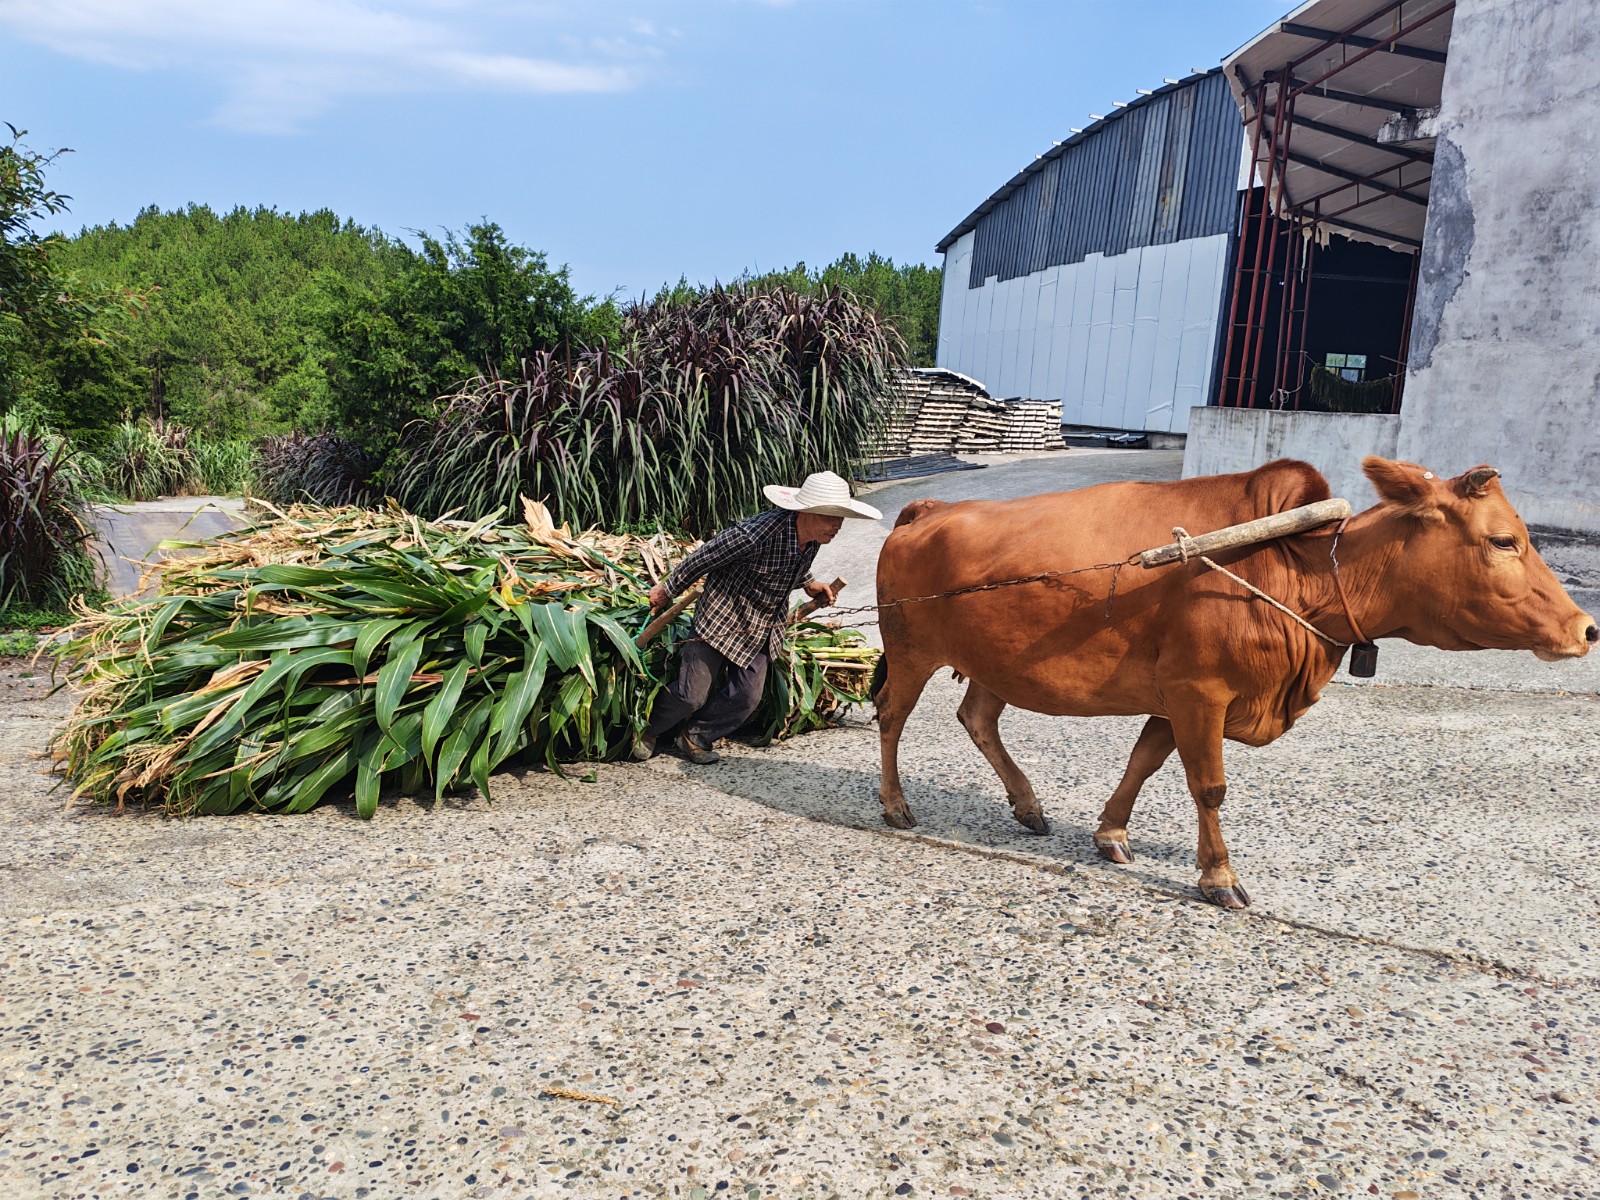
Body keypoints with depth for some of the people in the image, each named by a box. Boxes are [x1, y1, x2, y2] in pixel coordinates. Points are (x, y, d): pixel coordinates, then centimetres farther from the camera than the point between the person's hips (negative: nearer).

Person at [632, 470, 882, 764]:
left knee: (747, 696, 4)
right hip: (722, 618, -7)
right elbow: (703, 558, -18)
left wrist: (809, 584, 11)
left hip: (763, 630, 7)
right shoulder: (756, 533, -34)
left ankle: (695, 738, 26)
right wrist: (668, 589, -7)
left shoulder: (814, 539, -10)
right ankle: (647, 730, 26)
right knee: (692, 695, -2)